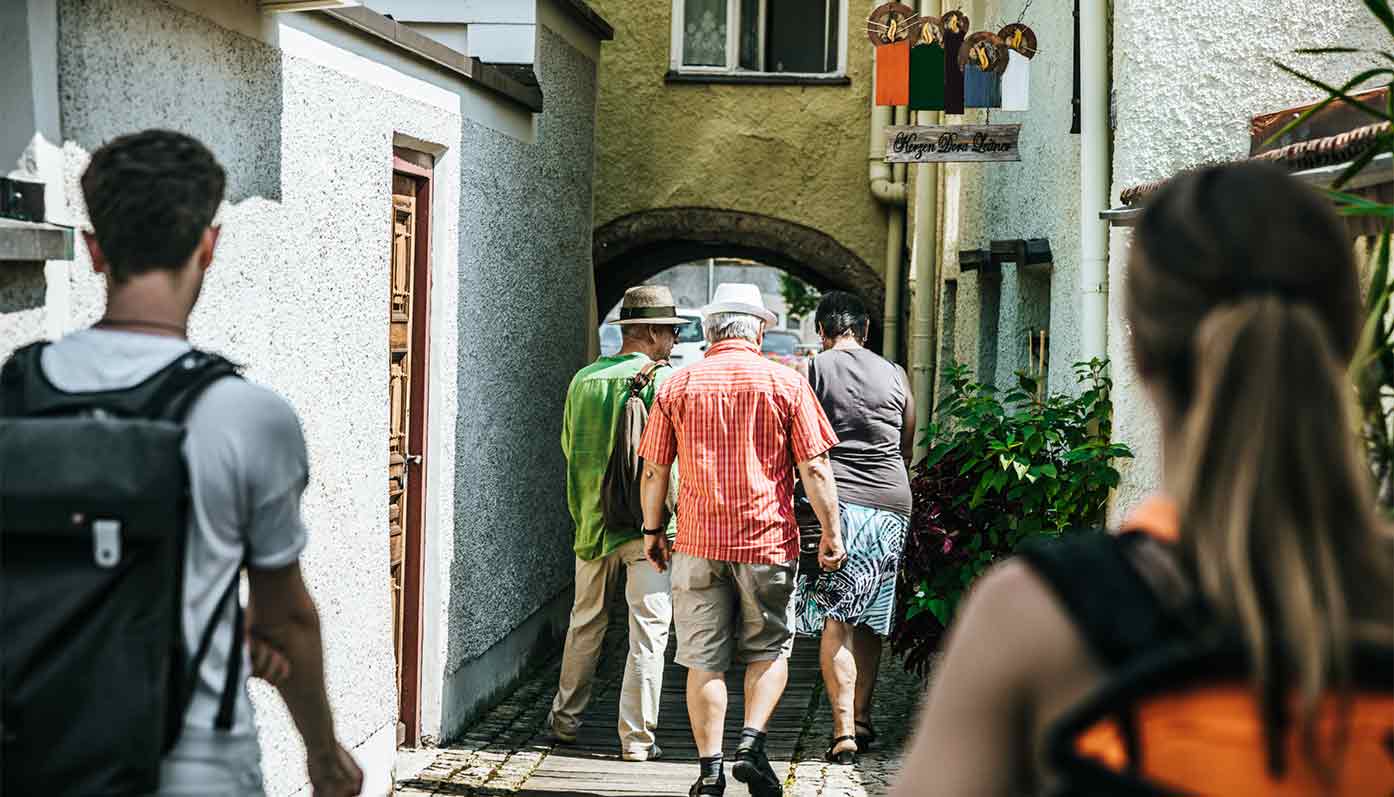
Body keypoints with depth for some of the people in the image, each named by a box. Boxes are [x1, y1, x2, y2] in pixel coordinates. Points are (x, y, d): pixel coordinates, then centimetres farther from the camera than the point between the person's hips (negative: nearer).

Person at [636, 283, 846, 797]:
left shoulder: (677, 386, 4)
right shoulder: (786, 383, -1)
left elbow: (654, 471, 6)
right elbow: (815, 469, -4)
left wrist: (652, 530, 17)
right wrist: (831, 534, 2)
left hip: (699, 542, 1)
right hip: (768, 541, -1)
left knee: (704, 660, 7)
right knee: (769, 650, 14)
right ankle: (752, 743, -1)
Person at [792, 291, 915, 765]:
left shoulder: (813, 371, -1)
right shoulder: (895, 375, 11)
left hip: (835, 503, -4)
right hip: (891, 507, 4)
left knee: (834, 621, -3)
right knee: (869, 619, 16)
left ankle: (843, 731, -10)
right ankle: (862, 718, 20)